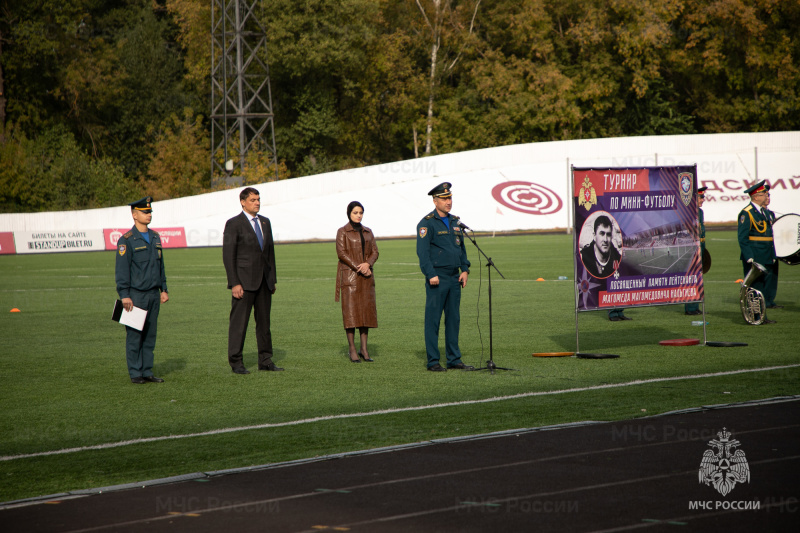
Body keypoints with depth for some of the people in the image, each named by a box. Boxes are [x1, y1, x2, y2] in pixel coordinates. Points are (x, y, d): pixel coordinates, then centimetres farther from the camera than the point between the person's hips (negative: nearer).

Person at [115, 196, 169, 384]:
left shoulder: (155, 238, 12)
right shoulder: (126, 240, -8)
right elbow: (121, 270, -10)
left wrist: (163, 289, 14)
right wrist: (124, 295, -15)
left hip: (153, 295, 6)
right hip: (136, 295, -6)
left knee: (150, 335, 8)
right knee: (135, 335, -1)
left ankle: (147, 372, 13)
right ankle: (135, 373, 4)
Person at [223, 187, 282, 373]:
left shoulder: (265, 222, 13)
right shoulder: (234, 224, -6)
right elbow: (228, 255, -9)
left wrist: (272, 279, 14)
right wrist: (234, 283, -15)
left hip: (264, 280, 6)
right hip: (244, 280, -6)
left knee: (264, 321, 9)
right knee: (239, 321, -4)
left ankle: (265, 361, 15)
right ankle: (236, 362, 1)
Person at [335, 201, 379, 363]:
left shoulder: (368, 232, 14)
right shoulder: (343, 232, 0)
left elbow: (374, 252, 9)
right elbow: (342, 253, -9)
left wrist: (368, 264, -11)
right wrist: (358, 268, -15)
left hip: (366, 276, 5)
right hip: (349, 275, -5)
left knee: (367, 311, 2)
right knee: (350, 311, -7)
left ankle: (364, 349, 6)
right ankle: (352, 350, -5)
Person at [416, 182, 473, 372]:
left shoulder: (454, 221, 15)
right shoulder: (427, 223, -7)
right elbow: (422, 251, -12)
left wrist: (465, 269, 9)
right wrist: (431, 275, -19)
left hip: (454, 278, 7)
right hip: (437, 279, -7)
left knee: (454, 319, 9)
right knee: (433, 319, -3)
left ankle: (454, 359, 15)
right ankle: (433, 361, 1)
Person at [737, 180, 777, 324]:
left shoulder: (763, 211, 16)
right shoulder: (746, 213, -11)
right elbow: (742, 238, -14)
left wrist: (773, 256, 16)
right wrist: (749, 258, -19)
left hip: (766, 259, 8)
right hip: (754, 258, -8)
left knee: (766, 286, 7)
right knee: (754, 287, -4)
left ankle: (762, 316, 13)